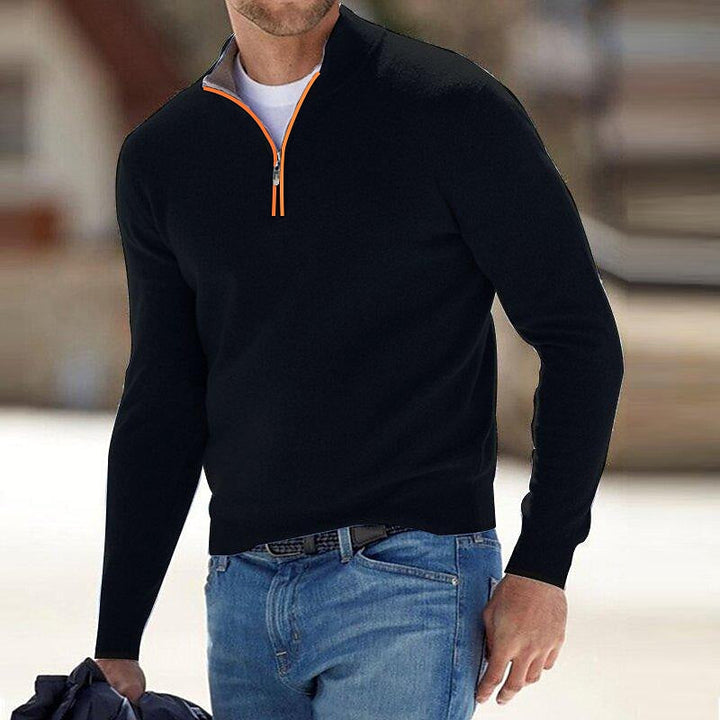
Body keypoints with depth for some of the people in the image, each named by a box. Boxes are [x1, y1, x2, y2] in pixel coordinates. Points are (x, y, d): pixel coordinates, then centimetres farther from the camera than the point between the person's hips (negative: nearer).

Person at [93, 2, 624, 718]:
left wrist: (543, 567, -9)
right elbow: (161, 408, 13)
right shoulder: (160, 157, 9)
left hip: (410, 579, -5)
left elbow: (580, 338, -3)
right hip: (242, 595, 5)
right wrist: (115, 646, 11)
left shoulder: (456, 108, -5)